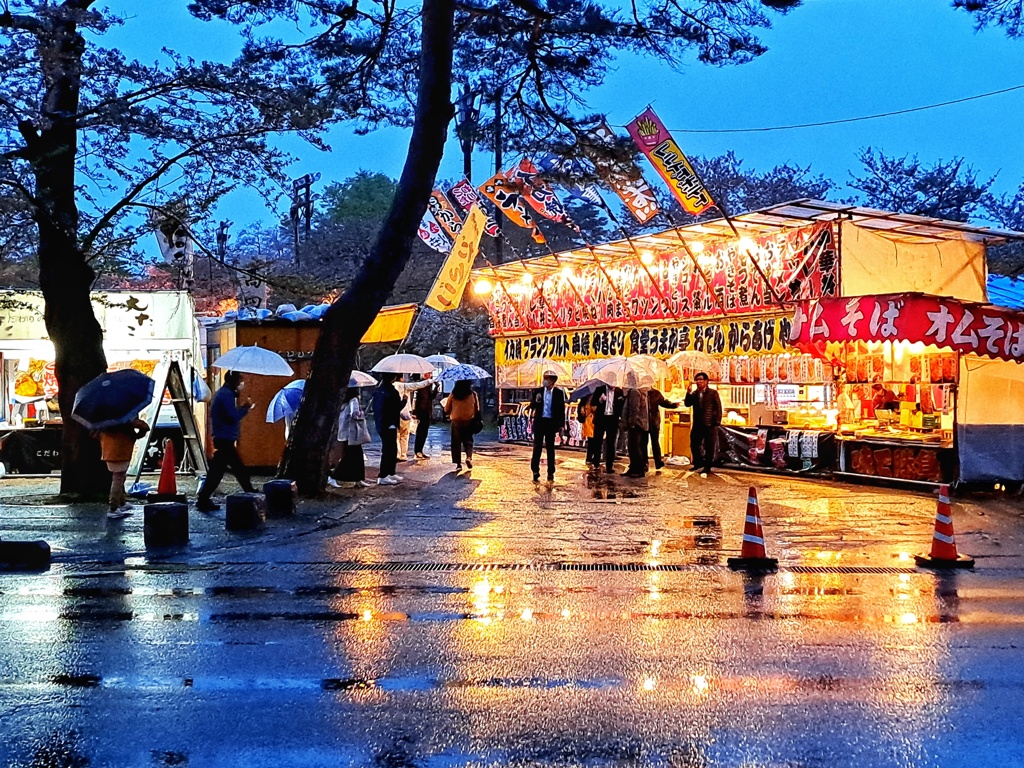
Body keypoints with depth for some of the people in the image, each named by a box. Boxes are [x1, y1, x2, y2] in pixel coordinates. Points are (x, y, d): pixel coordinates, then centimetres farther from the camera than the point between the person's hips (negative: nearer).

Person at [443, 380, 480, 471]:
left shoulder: (453, 395, -7)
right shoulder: (473, 395, -5)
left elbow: (447, 409, 1)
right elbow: (477, 409, 2)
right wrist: (476, 420, 18)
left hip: (456, 421, -1)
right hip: (469, 421, 1)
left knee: (456, 443, 7)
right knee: (468, 440, 14)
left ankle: (458, 464, 3)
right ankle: (469, 457, -11)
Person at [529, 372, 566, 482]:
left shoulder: (559, 393, -1)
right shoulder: (538, 391, 3)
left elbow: (561, 410, 1)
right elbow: (531, 406, 3)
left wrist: (561, 425, -1)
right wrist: (536, 401, -18)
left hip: (551, 423, -1)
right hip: (539, 421, 1)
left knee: (550, 448, 7)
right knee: (537, 447, 1)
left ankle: (551, 473, 13)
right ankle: (535, 472, 6)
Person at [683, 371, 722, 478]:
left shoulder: (713, 393, -5)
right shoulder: (694, 393, 9)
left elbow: (718, 408, -6)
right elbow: (687, 404, -2)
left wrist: (717, 422, -12)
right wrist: (689, 393, -17)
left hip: (709, 425, -5)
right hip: (697, 424, 5)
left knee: (709, 447, 1)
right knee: (694, 445, 10)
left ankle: (707, 468, 8)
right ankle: (698, 463, 28)